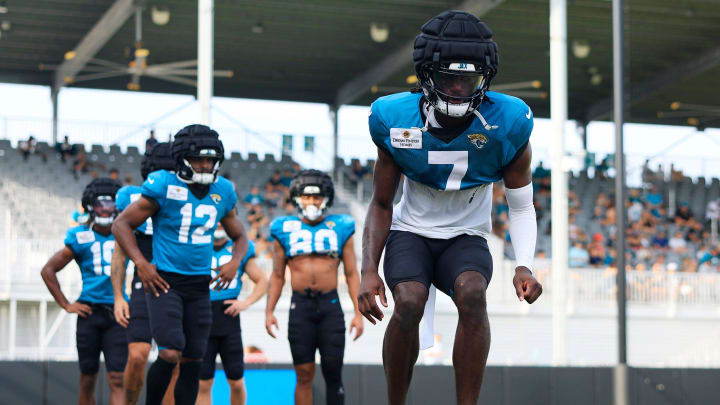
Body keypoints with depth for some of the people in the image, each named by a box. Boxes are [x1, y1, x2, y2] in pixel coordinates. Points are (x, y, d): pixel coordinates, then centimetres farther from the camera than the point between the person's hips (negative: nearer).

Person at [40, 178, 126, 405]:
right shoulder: (81, 238, 3)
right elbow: (48, 270, 8)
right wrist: (65, 305, 3)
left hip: (118, 311, 0)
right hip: (90, 311, 0)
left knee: (117, 380, -9)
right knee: (88, 379, 8)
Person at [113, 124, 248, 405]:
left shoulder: (222, 192, 7)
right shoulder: (164, 186, -8)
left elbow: (239, 237, 21)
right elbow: (122, 224, -3)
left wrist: (235, 261, -1)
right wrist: (141, 263, -14)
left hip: (199, 287, 5)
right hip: (165, 282, -5)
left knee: (192, 363, 6)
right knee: (170, 355, -18)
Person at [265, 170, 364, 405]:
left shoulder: (340, 229, 8)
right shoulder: (285, 230, 9)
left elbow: (351, 274, 8)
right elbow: (277, 276, 12)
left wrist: (358, 312, 0)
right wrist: (269, 311, 2)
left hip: (331, 306, 0)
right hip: (300, 306, 0)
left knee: (333, 372, -1)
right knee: (304, 375, 0)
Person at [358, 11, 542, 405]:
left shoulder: (507, 125, -16)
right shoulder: (397, 120, -15)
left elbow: (521, 207, -3)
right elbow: (382, 203, -2)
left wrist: (524, 266, -20)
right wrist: (368, 269, -15)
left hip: (466, 238, 0)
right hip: (411, 232, 0)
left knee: (473, 295, -32)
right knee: (409, 303, -29)